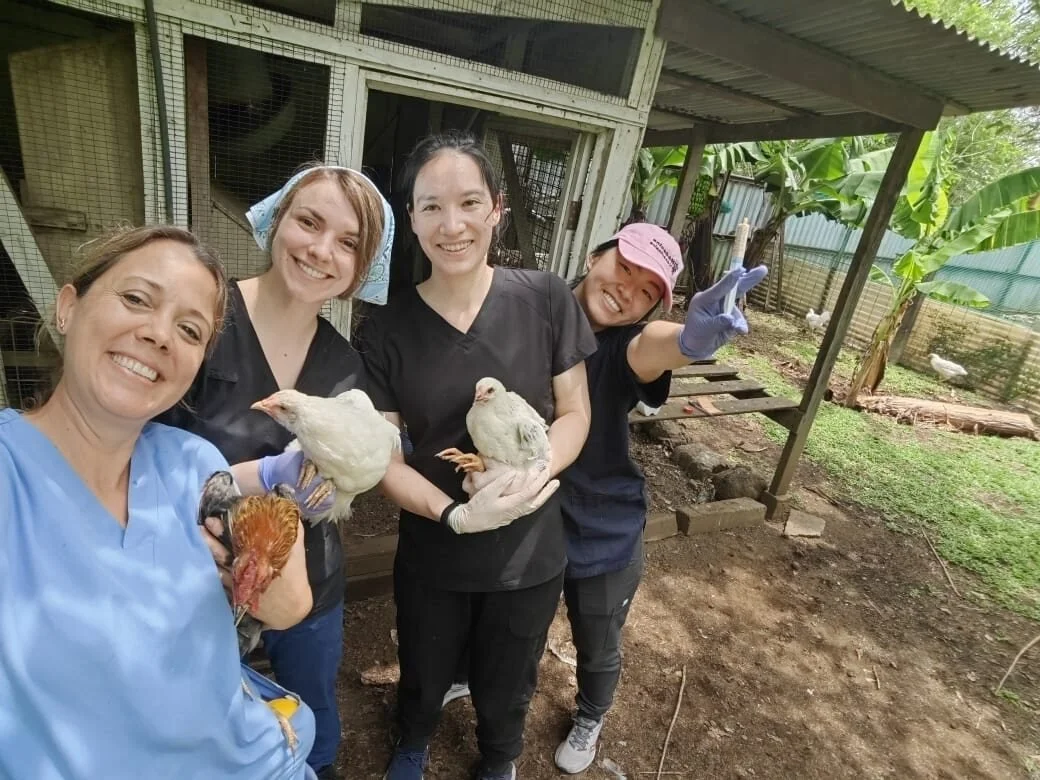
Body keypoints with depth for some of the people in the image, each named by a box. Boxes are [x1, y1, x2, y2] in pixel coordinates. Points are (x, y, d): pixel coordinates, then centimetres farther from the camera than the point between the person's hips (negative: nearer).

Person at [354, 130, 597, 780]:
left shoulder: (545, 299, -14)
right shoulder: (386, 330, -13)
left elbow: (575, 413, -6)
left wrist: (532, 470, -25)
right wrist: (457, 514, -26)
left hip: (531, 553, 0)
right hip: (432, 554, 1)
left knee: (507, 690, 26)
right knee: (424, 679, 29)